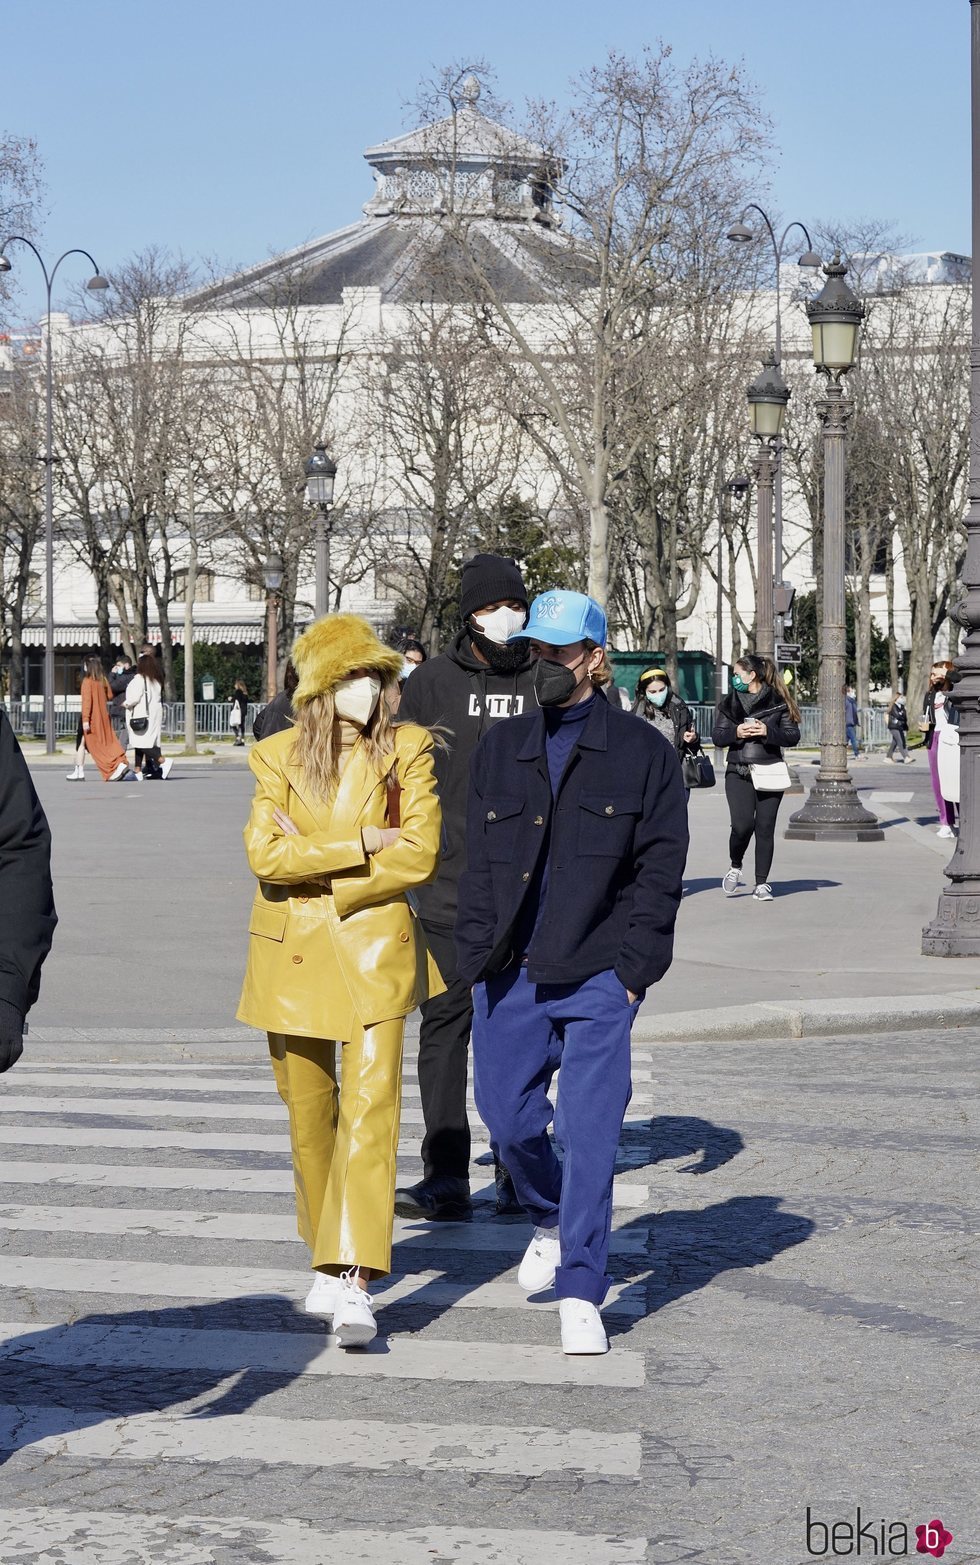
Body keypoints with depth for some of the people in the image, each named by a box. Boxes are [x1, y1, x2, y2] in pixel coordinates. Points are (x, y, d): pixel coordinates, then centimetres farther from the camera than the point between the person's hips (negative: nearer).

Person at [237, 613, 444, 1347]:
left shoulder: (407, 749, -1)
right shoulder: (279, 755, 2)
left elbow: (419, 853, -9)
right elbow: (264, 852, -10)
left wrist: (314, 864, -11)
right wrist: (360, 844, -15)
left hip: (374, 948, -2)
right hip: (294, 955, 2)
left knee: (371, 1106, -15)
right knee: (309, 1115, 11)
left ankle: (352, 1278, -20)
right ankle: (329, 1256, 30)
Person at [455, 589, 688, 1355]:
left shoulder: (642, 751, 1)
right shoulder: (501, 749, 10)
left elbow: (660, 868, -1)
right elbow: (478, 862, 12)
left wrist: (634, 967, -8)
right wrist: (478, 954, 2)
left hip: (596, 977, -4)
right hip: (511, 973, 4)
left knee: (589, 1133, -7)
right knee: (507, 1114, 9)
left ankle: (580, 1294, 0)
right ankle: (552, 1220, 40)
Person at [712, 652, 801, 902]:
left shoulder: (778, 702, 4)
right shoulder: (729, 703, 11)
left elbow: (793, 736, 1)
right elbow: (716, 736, 8)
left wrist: (767, 732, -14)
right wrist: (736, 732, -12)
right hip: (738, 773, 1)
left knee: (765, 827, 0)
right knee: (742, 825, -14)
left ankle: (761, 884, 7)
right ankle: (735, 868, 13)